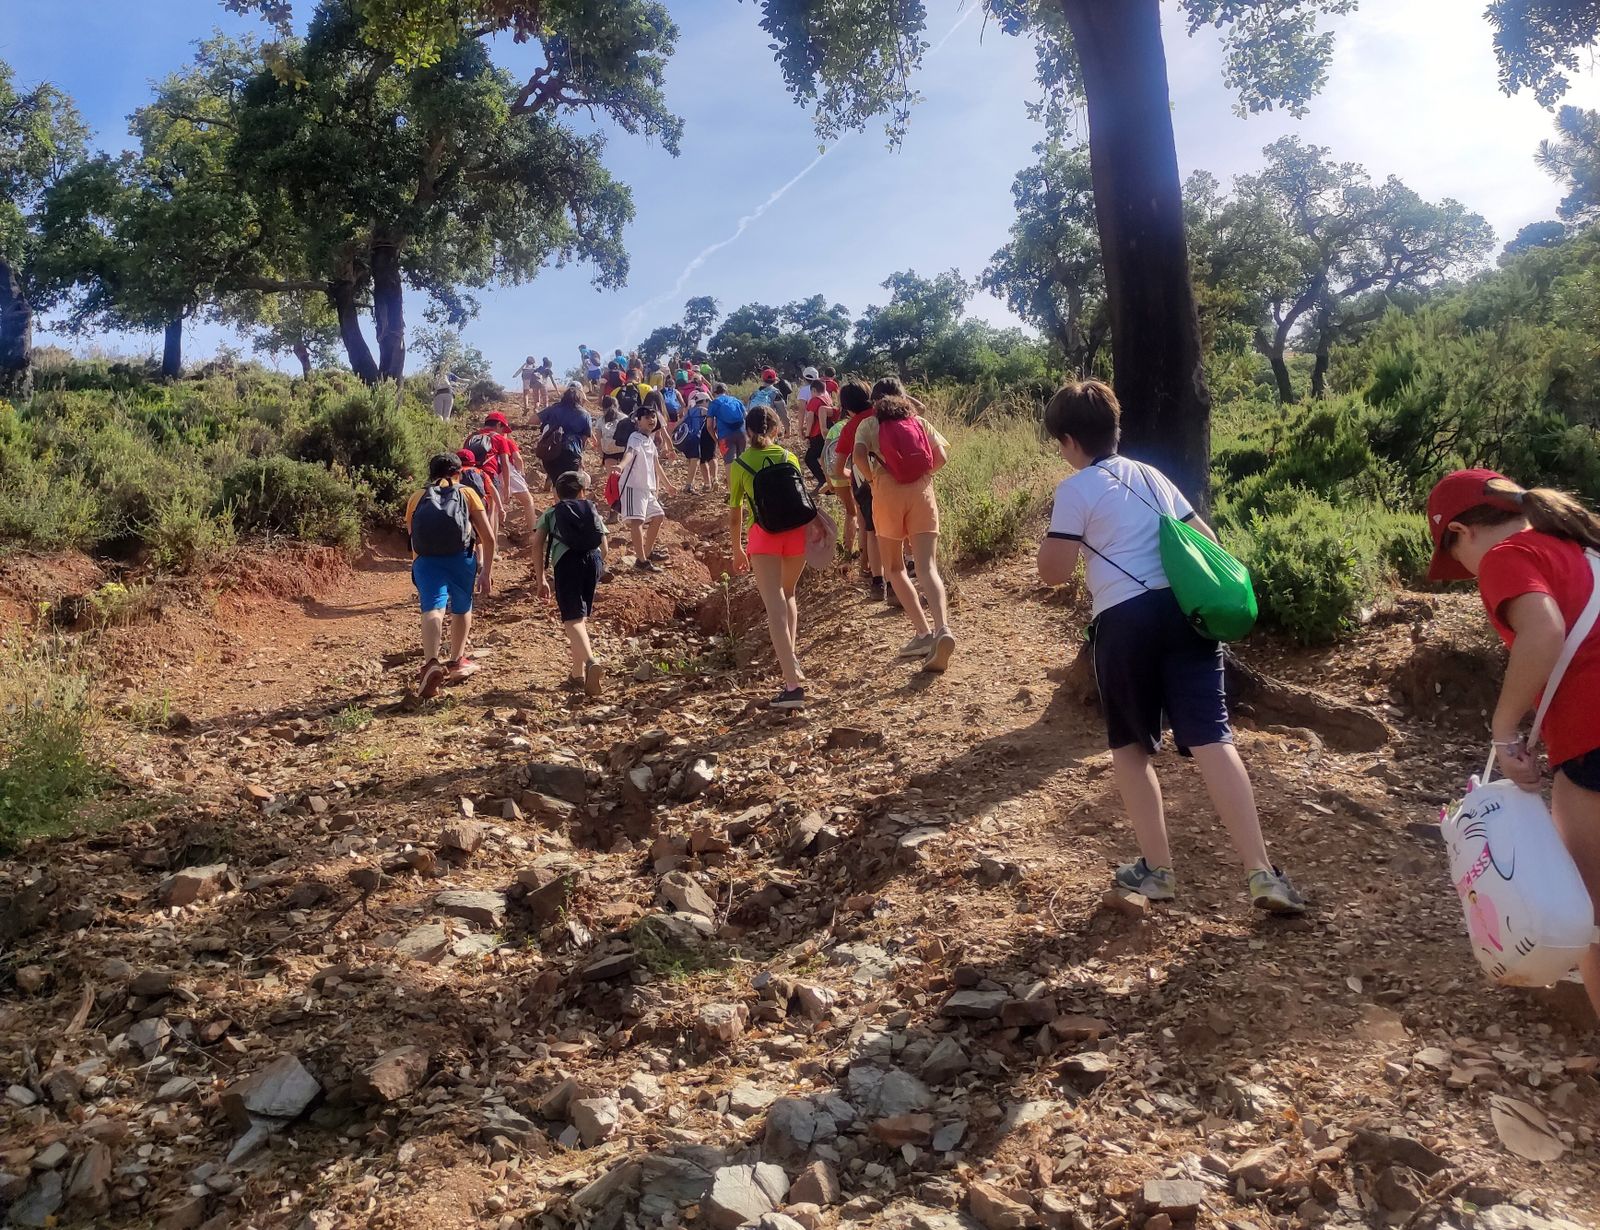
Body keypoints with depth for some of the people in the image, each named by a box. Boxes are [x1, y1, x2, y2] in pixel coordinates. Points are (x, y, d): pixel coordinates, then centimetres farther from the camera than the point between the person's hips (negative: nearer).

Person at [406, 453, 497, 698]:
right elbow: (488, 537, 10)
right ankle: (457, 661, 34)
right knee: (462, 608, 22)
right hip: (461, 558, 0)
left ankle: (431, 663, -37)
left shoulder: (416, 499, 24)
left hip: (425, 559, 0)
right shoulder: (467, 493, 18)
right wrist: (487, 570, 16)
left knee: (433, 609, -14)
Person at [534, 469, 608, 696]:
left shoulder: (551, 512, 25)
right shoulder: (592, 510, 29)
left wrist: (541, 579, 12)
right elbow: (603, 544, 23)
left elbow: (537, 544, 11)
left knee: (573, 618, -12)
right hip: (593, 559, 3)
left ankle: (591, 662, -36)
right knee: (581, 615, 18)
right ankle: (578, 672, 22)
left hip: (567, 560, -3)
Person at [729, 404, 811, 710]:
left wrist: (737, 551, 21)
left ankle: (793, 684, -19)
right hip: (797, 532, 3)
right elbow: (800, 497, 11)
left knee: (775, 607, -9)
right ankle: (791, 657, 32)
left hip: (764, 535, -3)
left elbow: (735, 516, 8)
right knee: (787, 595, 28)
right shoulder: (789, 457, 11)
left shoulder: (739, 465, 6)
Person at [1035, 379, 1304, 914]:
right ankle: (1262, 873, -9)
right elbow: (1205, 540, 23)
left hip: (1126, 621, -5)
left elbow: (1054, 572, -4)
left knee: (1130, 746, 14)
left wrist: (1052, 539, 15)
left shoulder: (1075, 490, -1)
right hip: (1183, 610, 5)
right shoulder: (1151, 475, 19)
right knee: (1211, 740, -2)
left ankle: (1156, 869, 17)